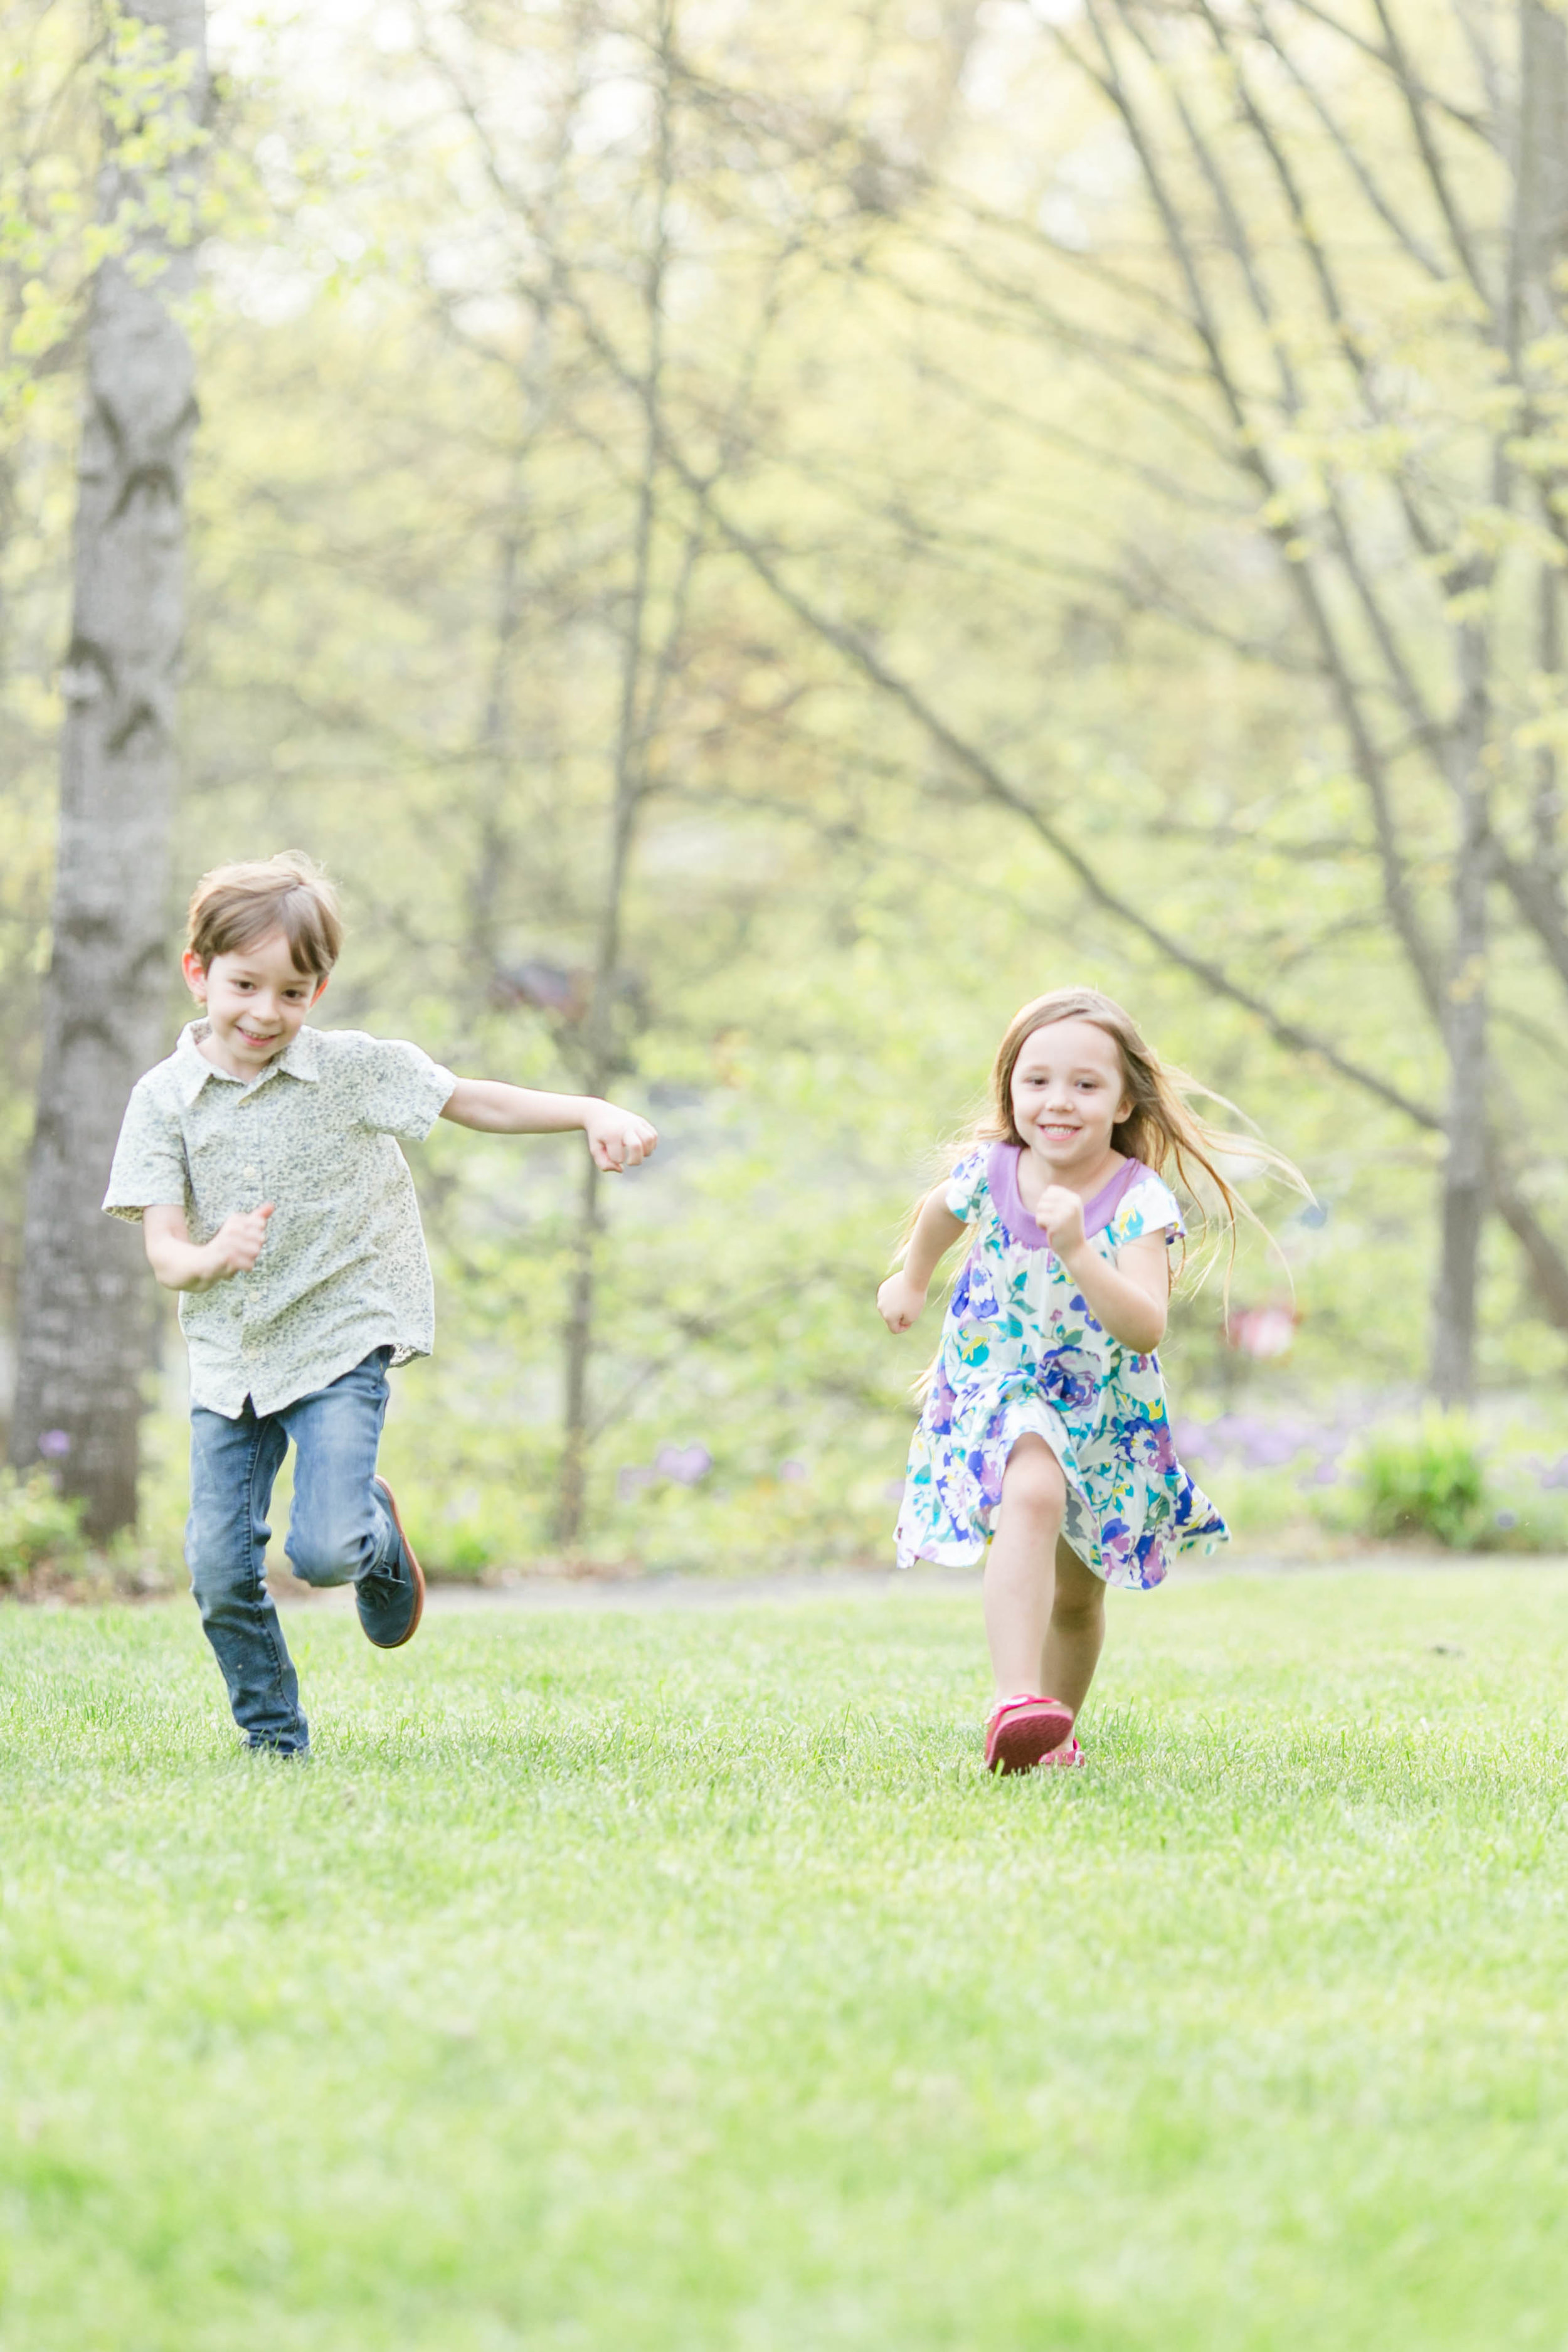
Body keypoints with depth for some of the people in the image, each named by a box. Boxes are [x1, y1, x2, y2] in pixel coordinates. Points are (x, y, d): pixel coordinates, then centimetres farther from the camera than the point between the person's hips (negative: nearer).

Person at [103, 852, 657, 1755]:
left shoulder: (350, 1069, -4)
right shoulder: (165, 1098, -3)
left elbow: (478, 1102, 2)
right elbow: (163, 1246, -8)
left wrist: (594, 1112, -11)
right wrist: (210, 1258, -31)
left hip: (341, 1342, -2)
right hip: (229, 1357, 2)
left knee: (324, 1550, -18)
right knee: (221, 1570, -2)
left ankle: (379, 1540, 19)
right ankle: (274, 1738, 18)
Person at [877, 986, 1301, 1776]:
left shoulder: (1141, 1203, -22)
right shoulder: (988, 1171, -14)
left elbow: (1145, 1329, -35)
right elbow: (940, 1211, 13)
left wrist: (1076, 1252, -47)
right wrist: (912, 1280, 27)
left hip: (1104, 1414, 1)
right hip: (998, 1391, -1)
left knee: (1077, 1598, 16)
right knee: (1032, 1496, -34)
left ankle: (1054, 1733, 43)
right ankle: (1016, 1704, -47)